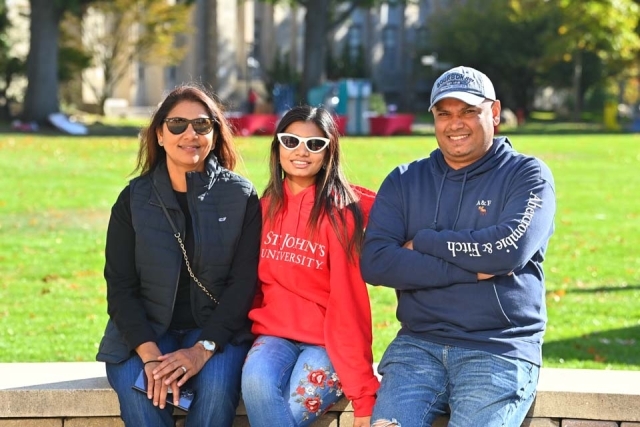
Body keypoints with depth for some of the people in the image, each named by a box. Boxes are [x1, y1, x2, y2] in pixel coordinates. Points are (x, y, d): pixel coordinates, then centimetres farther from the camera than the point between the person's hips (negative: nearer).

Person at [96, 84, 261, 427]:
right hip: (145, 331, 1)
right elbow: (120, 286, -1)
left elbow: (244, 282, -5)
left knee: (217, 386, -33)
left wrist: (203, 349, -18)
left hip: (216, 330, -1)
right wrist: (149, 354, -18)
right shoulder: (135, 199, 3)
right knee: (137, 389, -31)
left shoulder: (241, 196, 1)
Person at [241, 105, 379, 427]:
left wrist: (363, 394, -17)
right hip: (275, 333, 4)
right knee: (257, 379, -30)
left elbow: (348, 304, -14)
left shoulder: (341, 211, -9)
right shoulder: (267, 206, 7)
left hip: (327, 341, -4)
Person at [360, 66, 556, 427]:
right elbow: (375, 263, -3)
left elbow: (510, 247, -15)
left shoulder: (528, 175, 4)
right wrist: (472, 270, -10)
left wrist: (422, 242, -4)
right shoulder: (404, 181, 12)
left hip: (499, 350, -2)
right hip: (418, 344, 2)